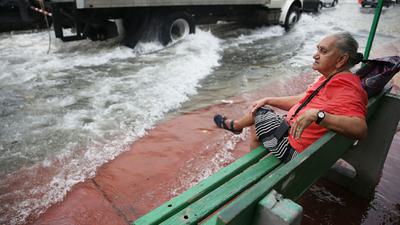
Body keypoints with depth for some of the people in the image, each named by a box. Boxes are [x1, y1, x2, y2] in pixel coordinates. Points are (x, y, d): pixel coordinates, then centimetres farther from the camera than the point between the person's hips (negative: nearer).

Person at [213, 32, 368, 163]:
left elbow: (361, 128, -39)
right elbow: (302, 100, 15)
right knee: (255, 130, 24)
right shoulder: (330, 78, 9)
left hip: (294, 150, -10)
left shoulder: (344, 88, -24)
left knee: (258, 112, 4)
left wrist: (317, 115, -46)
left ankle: (235, 125, 36)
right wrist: (268, 100, 10)